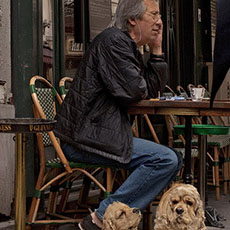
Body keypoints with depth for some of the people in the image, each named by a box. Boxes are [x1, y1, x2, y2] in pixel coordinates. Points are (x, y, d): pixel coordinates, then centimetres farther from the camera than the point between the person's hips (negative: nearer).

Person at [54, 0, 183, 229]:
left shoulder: (128, 46, 21)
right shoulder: (113, 40, -10)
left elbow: (154, 89, 19)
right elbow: (133, 91, -19)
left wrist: (156, 49, 10)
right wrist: (144, 88, 4)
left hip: (95, 132, 10)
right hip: (85, 138, -10)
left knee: (174, 159, 7)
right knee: (166, 160, -19)